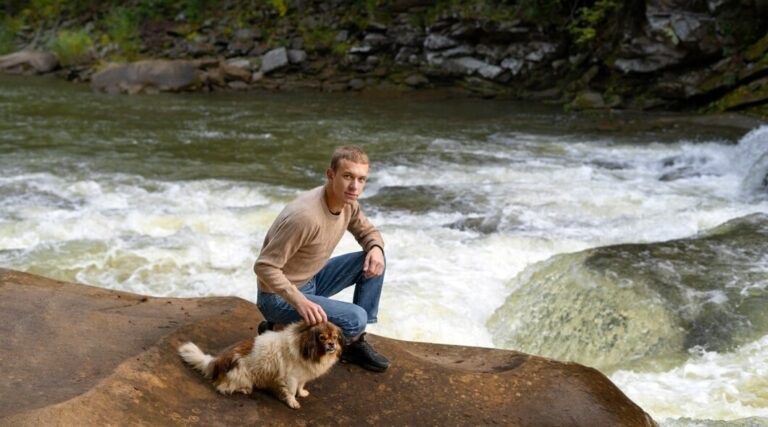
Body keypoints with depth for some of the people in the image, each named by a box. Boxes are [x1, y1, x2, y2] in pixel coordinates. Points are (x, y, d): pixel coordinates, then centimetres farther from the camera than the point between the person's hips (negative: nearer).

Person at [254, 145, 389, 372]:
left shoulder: (348, 203, -7)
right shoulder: (306, 216, -33)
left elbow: (367, 230, 13)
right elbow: (264, 267, -30)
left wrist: (376, 248, -11)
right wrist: (301, 302, -41)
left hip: (311, 281, 9)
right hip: (280, 296, -8)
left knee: (373, 261, -2)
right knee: (355, 319, -23)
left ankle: (355, 344, 6)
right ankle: (279, 330, -2)